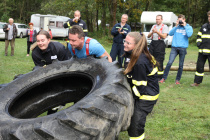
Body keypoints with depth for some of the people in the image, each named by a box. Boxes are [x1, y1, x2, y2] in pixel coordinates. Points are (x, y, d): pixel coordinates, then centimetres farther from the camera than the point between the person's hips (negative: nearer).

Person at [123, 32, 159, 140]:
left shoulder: (140, 63, -30)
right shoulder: (129, 55, -1)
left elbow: (140, 85, -24)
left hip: (146, 95, -10)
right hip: (136, 90, 10)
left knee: (136, 121, -11)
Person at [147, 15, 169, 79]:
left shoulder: (164, 27, 2)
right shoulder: (153, 26, 19)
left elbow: (164, 36, -11)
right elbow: (148, 36, 14)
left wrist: (157, 31, -18)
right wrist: (152, 32, -6)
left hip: (160, 44, -6)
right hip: (153, 43, 6)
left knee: (159, 61, -6)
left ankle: (160, 76, 0)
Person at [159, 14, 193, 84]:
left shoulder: (189, 27, 7)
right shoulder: (176, 27, 12)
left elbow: (189, 35, -12)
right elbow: (170, 33, 1)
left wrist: (185, 26, -6)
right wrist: (176, 26, -3)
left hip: (183, 48, -1)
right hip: (174, 47, 1)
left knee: (181, 65, 5)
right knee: (169, 63, -9)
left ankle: (177, 80, 15)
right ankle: (163, 78, -4)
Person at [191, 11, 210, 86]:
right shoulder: (204, 26, 12)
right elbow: (199, 35, 22)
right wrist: (198, 42, 7)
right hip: (202, 50, 5)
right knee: (199, 66, 9)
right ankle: (197, 82, 19)